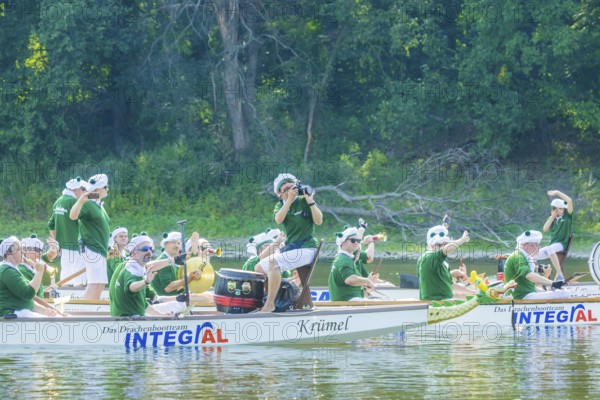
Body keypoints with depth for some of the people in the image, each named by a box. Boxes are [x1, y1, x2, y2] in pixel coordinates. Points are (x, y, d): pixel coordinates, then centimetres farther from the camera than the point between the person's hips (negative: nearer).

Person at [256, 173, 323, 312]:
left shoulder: (304, 201, -4)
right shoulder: (280, 206, 9)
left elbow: (318, 221, -15)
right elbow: (278, 219, -15)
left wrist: (310, 202, -22)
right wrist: (289, 200, -21)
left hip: (306, 248, -7)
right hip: (289, 247, 7)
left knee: (273, 263, -28)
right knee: (259, 268, 3)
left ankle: (270, 304, -26)